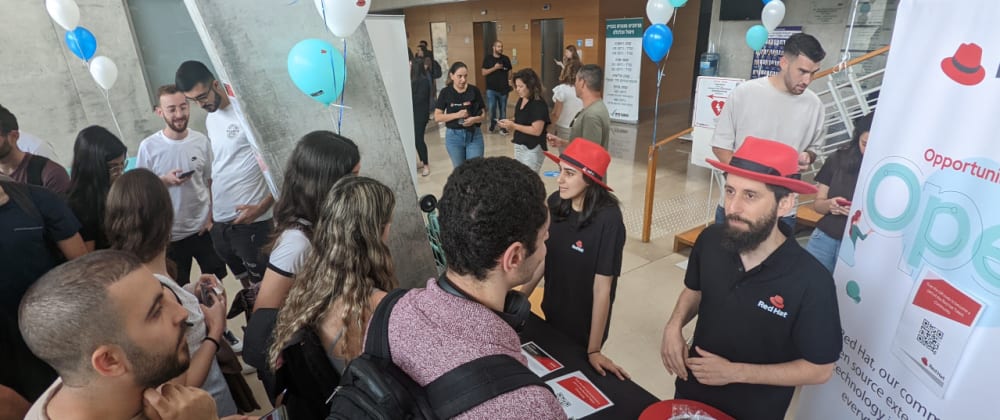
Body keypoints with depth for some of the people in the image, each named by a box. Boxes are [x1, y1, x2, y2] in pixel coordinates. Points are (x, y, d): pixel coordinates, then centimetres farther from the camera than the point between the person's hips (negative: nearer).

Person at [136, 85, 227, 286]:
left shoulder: (201, 141, -6)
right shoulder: (148, 147, -11)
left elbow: (209, 182, 1)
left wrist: (210, 218, -4)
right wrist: (165, 180, -21)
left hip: (203, 227, 1)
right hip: (171, 233, -1)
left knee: (217, 280, 16)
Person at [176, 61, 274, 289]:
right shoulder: (210, 119, 13)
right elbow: (217, 169, 17)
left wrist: (262, 207, -18)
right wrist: (211, 209, 14)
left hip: (249, 218, -7)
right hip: (219, 219, 7)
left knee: (261, 279, 3)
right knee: (242, 275, 17)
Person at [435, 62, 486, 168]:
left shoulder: (474, 91, -3)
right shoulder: (445, 92, -3)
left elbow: (483, 114, 2)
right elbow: (437, 117, -4)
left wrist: (475, 119, -20)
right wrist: (457, 115, -18)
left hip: (474, 135, 0)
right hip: (454, 136, 0)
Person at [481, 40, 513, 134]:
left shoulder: (506, 59, 4)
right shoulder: (488, 58, -1)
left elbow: (509, 72, 12)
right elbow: (484, 73, -5)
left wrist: (509, 80, -3)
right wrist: (495, 68, -14)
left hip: (503, 88, 1)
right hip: (491, 89, -1)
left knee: (503, 109, 6)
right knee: (492, 108, 1)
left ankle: (503, 127, 15)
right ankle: (492, 124, 23)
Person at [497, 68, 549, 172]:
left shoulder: (539, 104, -15)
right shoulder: (521, 101, 9)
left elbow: (536, 130, -21)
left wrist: (513, 126, -19)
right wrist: (509, 124, -1)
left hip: (533, 149, -8)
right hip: (518, 146, 8)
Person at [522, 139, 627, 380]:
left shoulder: (608, 220, -27)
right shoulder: (555, 203, -13)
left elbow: (602, 287, -24)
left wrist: (594, 350, -20)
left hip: (585, 323, -5)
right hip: (552, 312, 5)